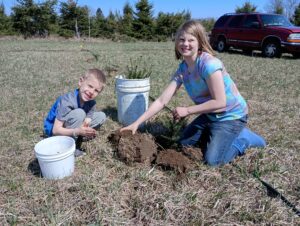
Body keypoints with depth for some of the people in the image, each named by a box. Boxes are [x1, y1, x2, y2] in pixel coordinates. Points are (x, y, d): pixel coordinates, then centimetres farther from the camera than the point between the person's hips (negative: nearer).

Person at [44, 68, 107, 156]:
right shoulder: (67, 101, -33)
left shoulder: (91, 103, -13)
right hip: (53, 131, -6)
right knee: (79, 113, -34)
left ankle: (77, 138, -3)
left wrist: (87, 130, -34)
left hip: (70, 128, 6)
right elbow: (56, 130, -31)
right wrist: (77, 131, -45)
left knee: (101, 116, -5)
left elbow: (86, 123, -11)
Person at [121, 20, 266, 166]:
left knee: (212, 160, -14)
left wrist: (187, 110, -22)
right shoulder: (182, 69, -6)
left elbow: (220, 102, -27)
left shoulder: (209, 64, -27)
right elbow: (162, 101, -9)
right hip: (210, 114, 7)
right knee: (185, 143, 12)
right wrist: (137, 123, -15)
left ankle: (244, 138, 9)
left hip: (231, 115, -7)